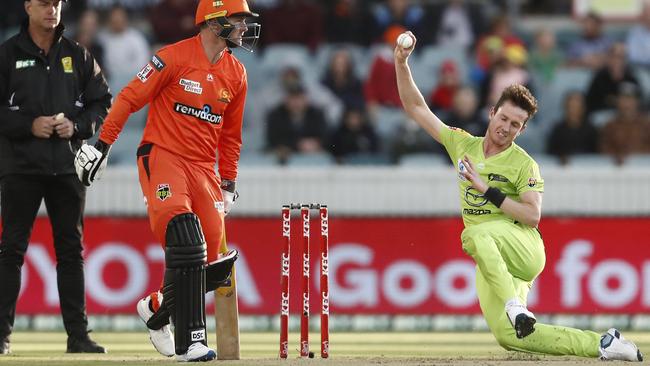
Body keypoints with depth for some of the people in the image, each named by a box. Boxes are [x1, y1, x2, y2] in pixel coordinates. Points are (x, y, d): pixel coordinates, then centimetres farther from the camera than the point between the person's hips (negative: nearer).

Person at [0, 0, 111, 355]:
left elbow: (102, 103, 11)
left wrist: (77, 126, -7)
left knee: (71, 249, 5)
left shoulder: (78, 56, 9)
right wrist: (29, 125, -15)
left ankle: (77, 334, 9)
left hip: (67, 164, 3)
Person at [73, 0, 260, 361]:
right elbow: (130, 98, -6)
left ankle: (157, 308, 28)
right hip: (162, 156, -6)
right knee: (185, 244, -23)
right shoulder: (174, 58, -10)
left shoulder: (236, 74, 10)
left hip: (203, 166, 6)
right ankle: (190, 341, -25)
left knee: (210, 255, -1)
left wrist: (228, 184, 20)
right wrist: (102, 146, -9)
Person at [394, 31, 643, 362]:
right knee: (508, 337, -13)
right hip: (490, 261, 5)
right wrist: (401, 64, 3)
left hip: (525, 251, -5)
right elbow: (416, 108, 14)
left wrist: (488, 189, -16)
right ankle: (600, 345, -7)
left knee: (476, 234, -38)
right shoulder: (462, 145, 11)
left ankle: (515, 305, -40)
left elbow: (533, 216, -13)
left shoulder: (523, 164, -3)